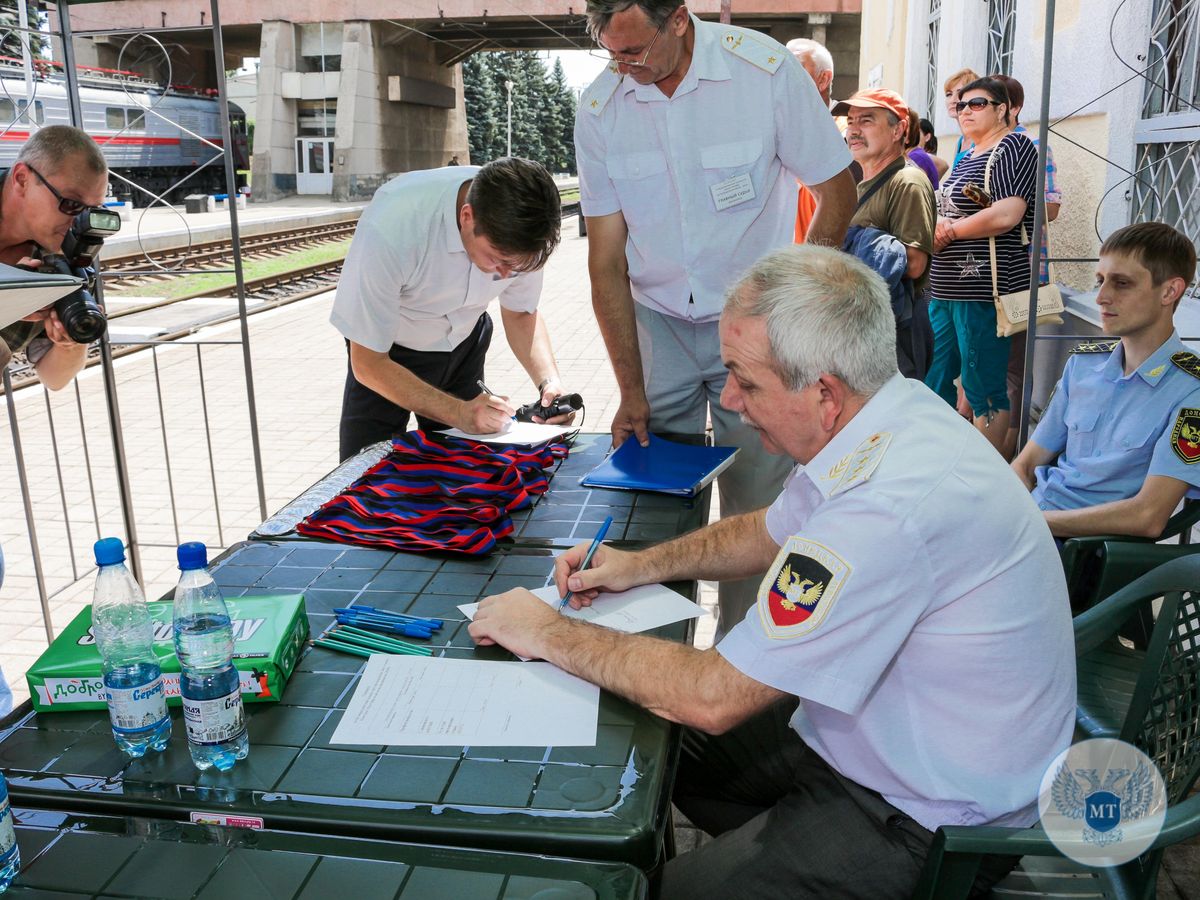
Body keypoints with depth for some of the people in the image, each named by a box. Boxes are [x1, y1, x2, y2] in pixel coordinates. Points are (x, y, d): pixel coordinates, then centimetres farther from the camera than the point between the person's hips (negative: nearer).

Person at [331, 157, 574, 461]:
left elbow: (520, 314, -6)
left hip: (464, 342, 3)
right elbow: (368, 364, -27)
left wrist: (550, 382, -23)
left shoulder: (519, 227, -26)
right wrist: (459, 412, -36)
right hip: (388, 353, -3)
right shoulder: (388, 229, -38)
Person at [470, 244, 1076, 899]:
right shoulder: (887, 417, -4)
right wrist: (642, 565, 3)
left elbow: (713, 696, -29)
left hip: (927, 821, -9)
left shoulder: (889, 510, -36)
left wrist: (549, 635, -16)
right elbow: (773, 532, 15)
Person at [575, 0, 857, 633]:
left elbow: (836, 190, -2)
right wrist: (631, 392, -5)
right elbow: (606, 258, -2)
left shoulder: (766, 70, -13)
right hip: (657, 323, 2)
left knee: (755, 507, -1)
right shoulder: (599, 108, -5)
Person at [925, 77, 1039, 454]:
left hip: (983, 289, -10)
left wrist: (948, 231, -9)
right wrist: (939, 230, 3)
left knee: (985, 388, -2)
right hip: (946, 288, 10)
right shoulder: (967, 156, 20)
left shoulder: (1012, 146, -8)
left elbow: (1006, 214, -21)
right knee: (935, 380, 13)